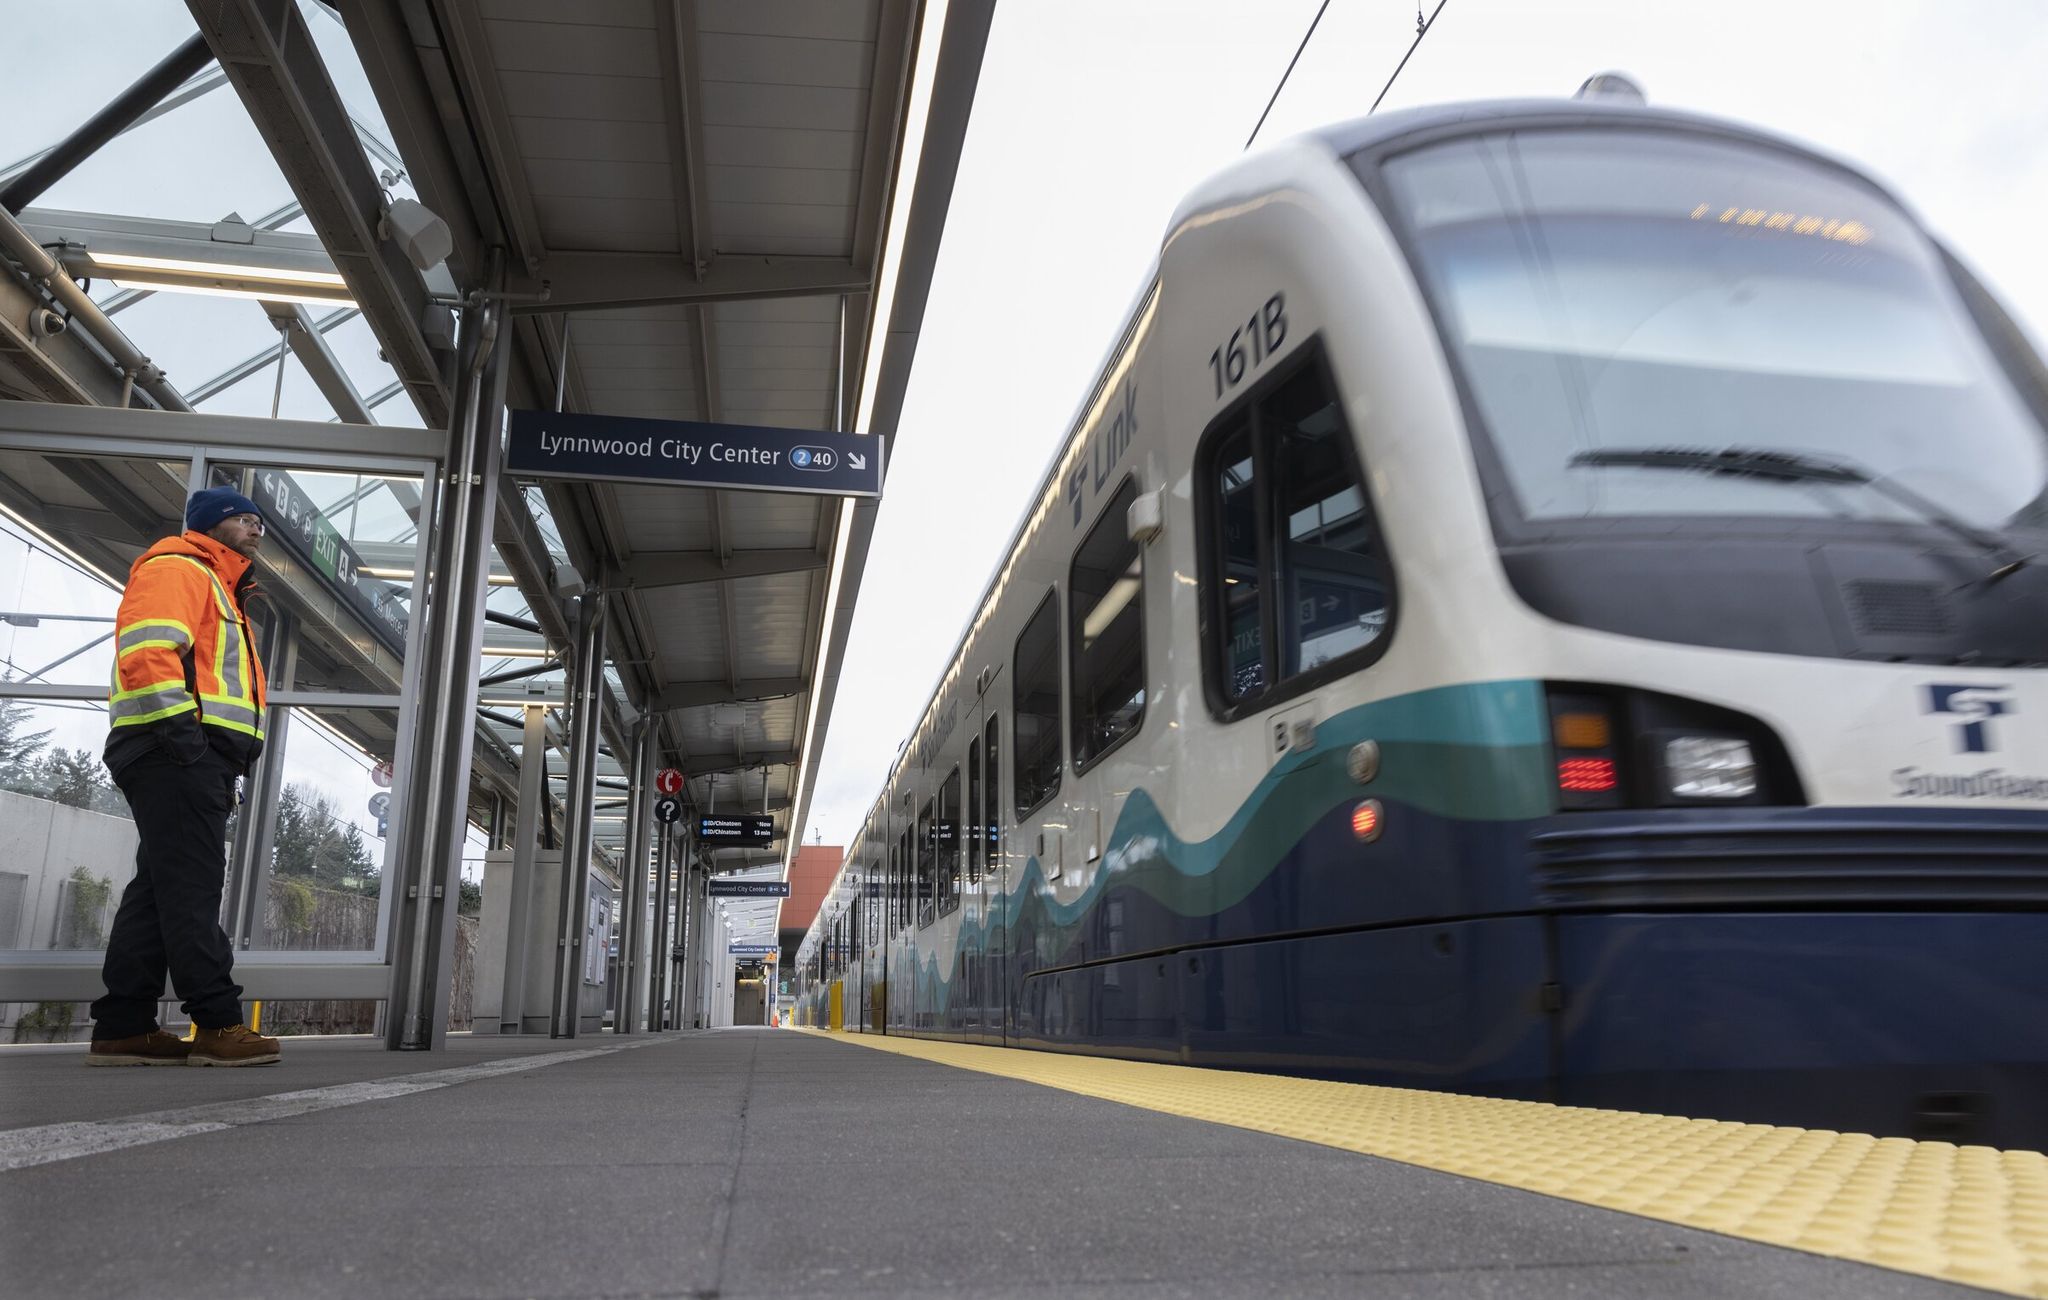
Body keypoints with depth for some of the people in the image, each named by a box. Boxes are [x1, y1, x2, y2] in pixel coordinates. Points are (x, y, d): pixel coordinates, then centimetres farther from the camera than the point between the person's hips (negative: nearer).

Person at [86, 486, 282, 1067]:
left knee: (160, 889, 7)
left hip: (200, 759, 10)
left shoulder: (220, 593, 31)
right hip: (177, 752, -10)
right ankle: (217, 1024, -15)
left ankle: (122, 1028, 9)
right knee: (191, 888, -13)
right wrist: (177, 720, -24)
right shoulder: (177, 569, 0)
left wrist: (224, 768, 19)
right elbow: (147, 646, -16)